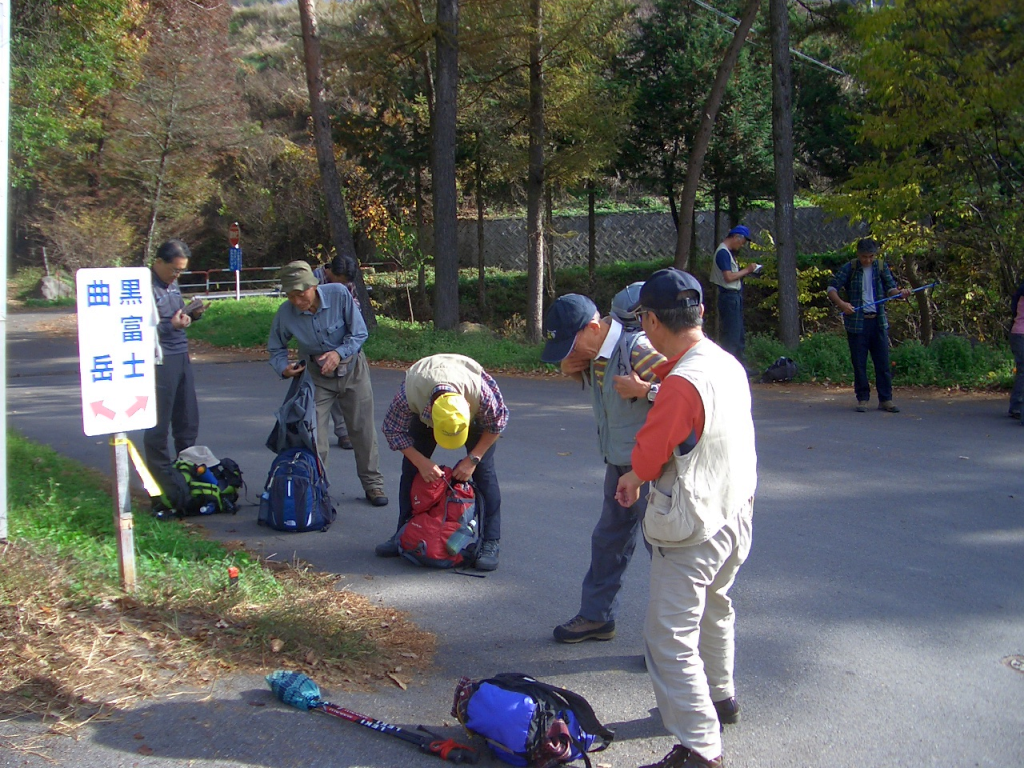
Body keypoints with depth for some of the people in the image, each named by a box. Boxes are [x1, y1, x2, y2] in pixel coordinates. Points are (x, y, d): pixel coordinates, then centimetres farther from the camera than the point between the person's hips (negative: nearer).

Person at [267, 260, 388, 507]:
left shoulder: (339, 294, -24)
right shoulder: (285, 313, -20)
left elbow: (359, 333, -16)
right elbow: (276, 349, -4)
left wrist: (339, 353, -31)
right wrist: (284, 368, -25)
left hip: (352, 369, 0)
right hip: (316, 376, 0)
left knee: (363, 430, 6)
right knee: (313, 436, -6)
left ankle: (373, 484, 20)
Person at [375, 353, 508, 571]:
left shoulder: (482, 392, -43)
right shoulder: (409, 394, -42)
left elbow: (497, 423, -20)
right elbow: (393, 429, -21)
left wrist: (473, 459, -22)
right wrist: (422, 462, -27)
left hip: (477, 415, -1)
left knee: (483, 469, -14)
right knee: (411, 467, -5)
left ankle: (490, 542, -10)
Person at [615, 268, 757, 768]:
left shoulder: (683, 384, -26)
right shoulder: (729, 365, 0)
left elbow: (648, 456, -17)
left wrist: (633, 478, 3)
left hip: (692, 532, -10)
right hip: (734, 516, 10)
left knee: (669, 638, -2)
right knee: (713, 609, 29)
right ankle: (719, 698, 47)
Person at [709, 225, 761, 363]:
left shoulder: (728, 252, 18)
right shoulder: (723, 252, -15)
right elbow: (728, 277, -22)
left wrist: (747, 271, 6)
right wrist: (747, 270, -11)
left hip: (735, 296, 11)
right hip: (729, 296, -11)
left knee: (739, 335, 15)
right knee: (732, 336, -8)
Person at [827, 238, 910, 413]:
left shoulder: (881, 267, 7)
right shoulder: (849, 268, -2)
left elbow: (890, 287, 2)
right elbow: (832, 288, -7)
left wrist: (900, 292, -21)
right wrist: (841, 303, -25)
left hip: (878, 321, 2)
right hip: (856, 322, -2)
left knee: (883, 362, 3)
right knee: (859, 363, 2)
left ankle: (885, 399, 8)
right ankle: (862, 399, 12)